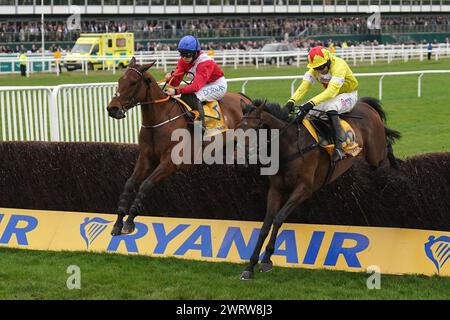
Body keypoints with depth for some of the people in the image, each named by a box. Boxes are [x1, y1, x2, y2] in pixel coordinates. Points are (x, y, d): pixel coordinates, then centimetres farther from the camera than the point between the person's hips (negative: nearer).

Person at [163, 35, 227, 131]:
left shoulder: (205, 62, -30)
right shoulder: (183, 61, -8)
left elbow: (196, 86, -39)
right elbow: (176, 82, -9)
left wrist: (176, 91, -49)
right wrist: (171, 77, -34)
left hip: (217, 86, -8)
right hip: (204, 86, 8)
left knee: (192, 97, -31)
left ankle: (201, 125, -32)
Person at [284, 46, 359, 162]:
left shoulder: (338, 66, -30)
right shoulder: (315, 69, -9)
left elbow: (331, 91, -41)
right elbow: (304, 86, -18)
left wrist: (312, 103, -52)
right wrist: (291, 101, -37)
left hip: (349, 95, -7)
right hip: (331, 97, 7)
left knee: (330, 106, -39)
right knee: (305, 111, -10)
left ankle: (339, 147, -46)